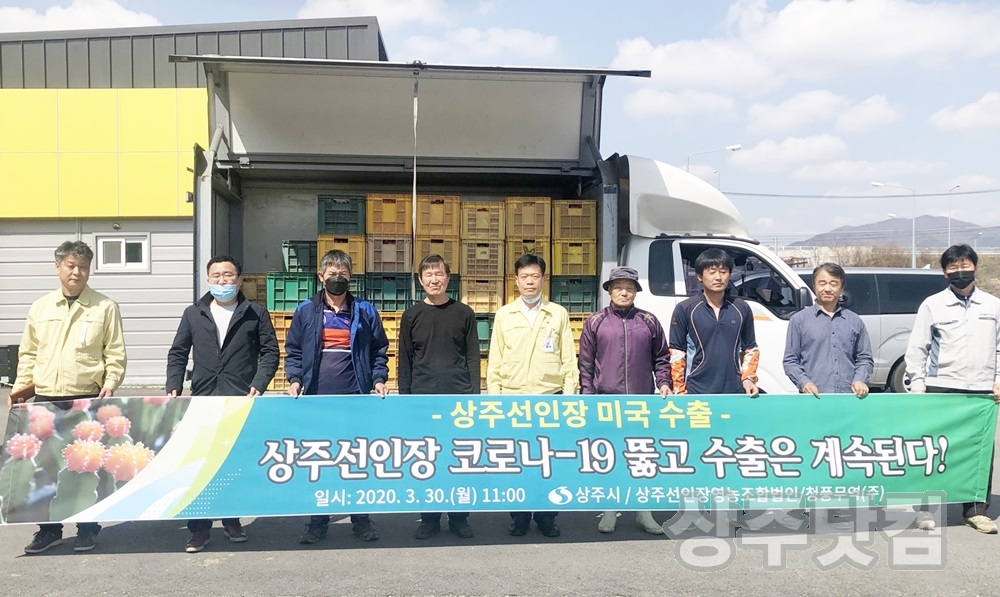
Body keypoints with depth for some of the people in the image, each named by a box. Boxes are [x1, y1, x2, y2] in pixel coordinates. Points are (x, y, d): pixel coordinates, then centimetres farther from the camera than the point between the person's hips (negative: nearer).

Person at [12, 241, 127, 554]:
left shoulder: (105, 307, 1)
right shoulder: (40, 307, 10)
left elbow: (116, 353, 0)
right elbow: (28, 352, 14)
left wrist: (110, 384, -12)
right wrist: (21, 384, 5)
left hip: (88, 399, -3)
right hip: (46, 400, 3)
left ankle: (87, 528, 18)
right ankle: (49, 528, 22)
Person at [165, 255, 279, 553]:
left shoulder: (256, 313, 6)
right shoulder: (193, 313, 12)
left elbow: (270, 352, 2)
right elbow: (177, 354, 11)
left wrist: (258, 385, -11)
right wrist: (174, 388, -2)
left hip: (242, 401, -1)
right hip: (202, 401, 2)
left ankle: (232, 520, 23)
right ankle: (200, 528, 11)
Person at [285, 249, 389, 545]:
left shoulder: (365, 312, 7)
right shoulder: (306, 311, 7)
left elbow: (379, 350, 11)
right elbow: (293, 351, 10)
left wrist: (378, 379, -1)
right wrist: (294, 379, -4)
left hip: (356, 398, 0)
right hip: (316, 398, 0)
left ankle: (361, 518, 16)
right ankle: (318, 521, 16)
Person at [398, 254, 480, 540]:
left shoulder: (464, 313, 5)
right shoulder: (411, 316, 6)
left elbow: (473, 357, 5)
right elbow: (404, 361, 8)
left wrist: (474, 395, -2)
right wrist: (404, 398, 3)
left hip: (459, 397, 0)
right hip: (423, 398, 1)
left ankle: (459, 517, 15)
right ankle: (429, 518, 15)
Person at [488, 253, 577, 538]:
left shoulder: (558, 314, 7)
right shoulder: (504, 314, 7)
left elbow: (569, 359, 6)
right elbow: (494, 361, 7)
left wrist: (569, 395, 0)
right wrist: (494, 396, 1)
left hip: (550, 397, 0)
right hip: (513, 398, 0)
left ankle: (546, 516, 15)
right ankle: (519, 517, 15)